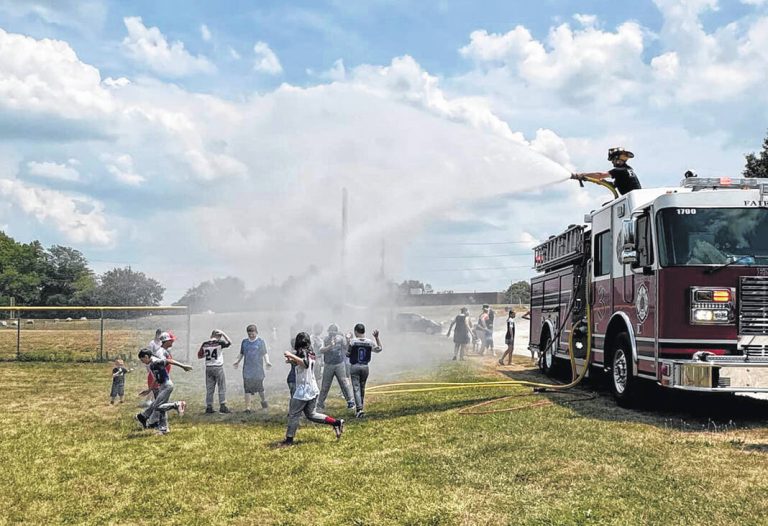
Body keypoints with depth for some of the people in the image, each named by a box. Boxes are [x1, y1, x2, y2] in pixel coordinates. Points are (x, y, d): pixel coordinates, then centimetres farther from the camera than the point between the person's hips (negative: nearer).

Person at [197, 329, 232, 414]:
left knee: (209, 388, 9)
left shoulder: (205, 344, 3)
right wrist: (223, 334, 8)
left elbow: (199, 356, 10)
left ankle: (209, 407, 9)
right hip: (218, 367, -4)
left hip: (208, 368, 4)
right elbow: (229, 342, 7)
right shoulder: (219, 343, -8)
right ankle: (222, 406, 1)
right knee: (222, 388, 4)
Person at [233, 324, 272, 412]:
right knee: (247, 388, -3)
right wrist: (237, 361, 3)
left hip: (258, 368, -2)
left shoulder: (260, 341, 3)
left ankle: (264, 401, 33)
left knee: (259, 387, 6)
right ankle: (248, 407, -2)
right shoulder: (244, 342, 10)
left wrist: (267, 362, -12)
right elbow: (241, 353, 18)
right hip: (247, 369, 2)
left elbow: (265, 353, 5)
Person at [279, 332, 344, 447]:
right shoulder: (310, 354, 15)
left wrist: (291, 356, -34)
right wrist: (292, 361, 17)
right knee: (311, 414, 16)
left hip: (303, 390, -9)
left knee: (293, 415, -2)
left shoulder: (303, 352, -12)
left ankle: (289, 440, 1)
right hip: (313, 389, 9)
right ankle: (336, 422, 10)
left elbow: (305, 364, -33)